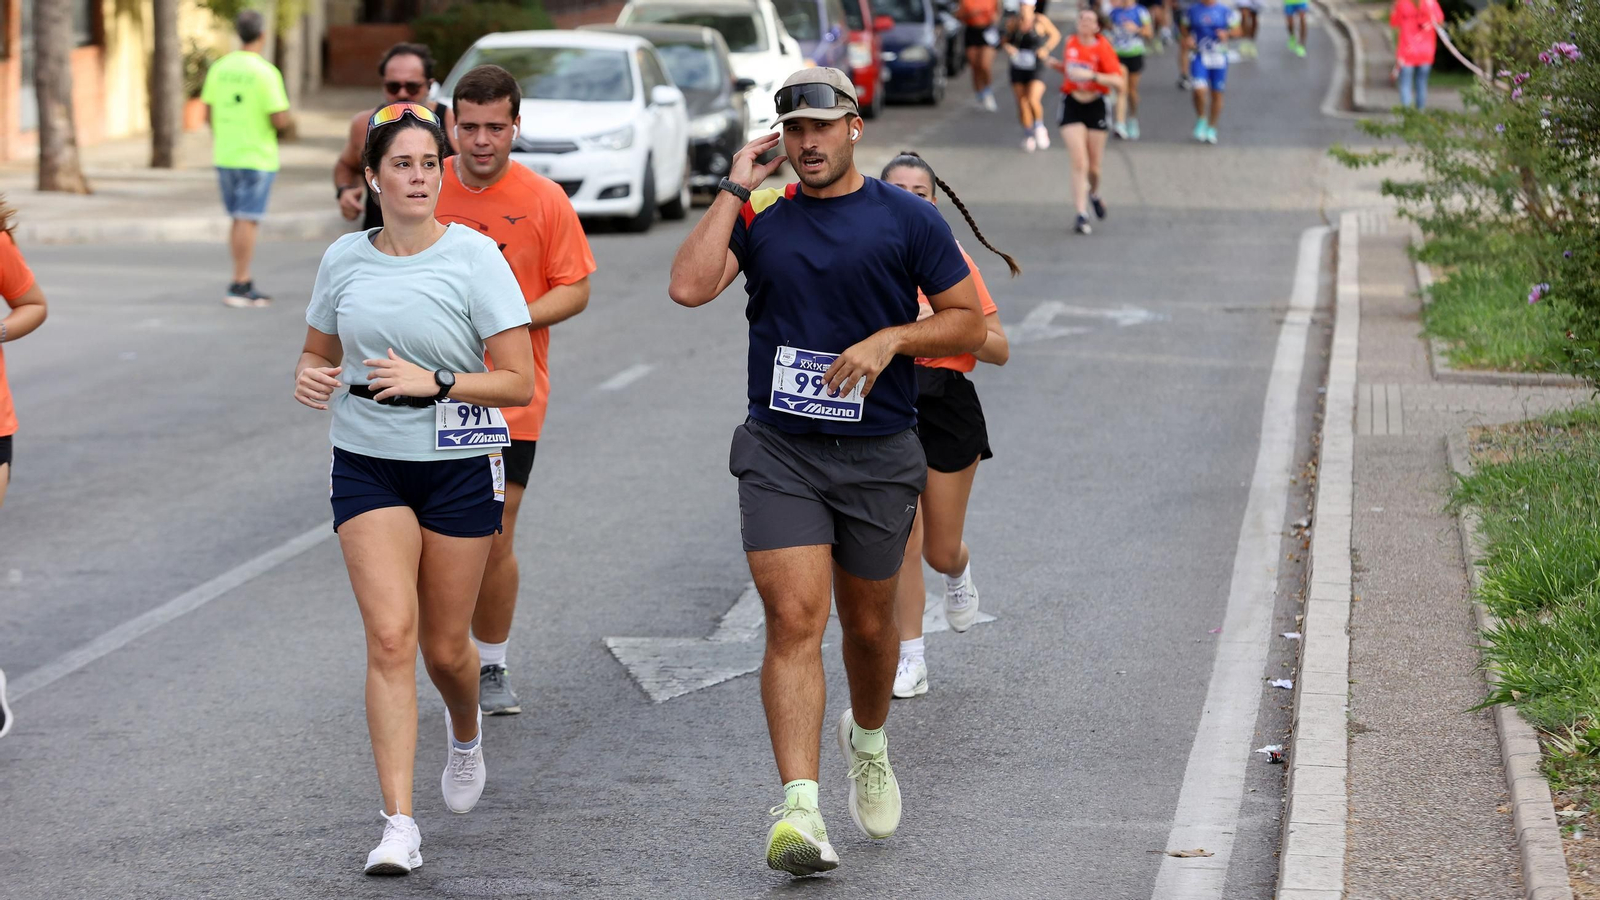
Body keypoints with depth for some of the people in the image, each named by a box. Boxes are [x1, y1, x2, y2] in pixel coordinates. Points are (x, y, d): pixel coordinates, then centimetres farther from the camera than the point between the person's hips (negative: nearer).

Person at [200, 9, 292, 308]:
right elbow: (280, 121, -17)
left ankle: (245, 283, 18)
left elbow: (209, 115, 8)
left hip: (225, 156, 6)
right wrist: (289, 121, 5)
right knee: (247, 221, -4)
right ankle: (239, 287, -5)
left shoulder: (219, 68, 2)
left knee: (240, 219, 15)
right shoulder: (266, 73, -15)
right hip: (257, 157, -6)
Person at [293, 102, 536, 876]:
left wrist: (434, 382, -23)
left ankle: (466, 732, 46)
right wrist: (309, 377, -6)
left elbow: (520, 382, -10)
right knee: (390, 637, -13)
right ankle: (398, 826, -13)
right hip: (366, 465, 2)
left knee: (445, 647, 8)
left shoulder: (474, 256, -9)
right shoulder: (344, 259, 2)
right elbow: (318, 350, 17)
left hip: (458, 466, -1)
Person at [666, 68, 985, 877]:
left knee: (868, 626, 14)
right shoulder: (761, 217, 5)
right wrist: (734, 191, -7)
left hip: (879, 454, 0)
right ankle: (798, 809, -19)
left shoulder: (906, 219, 2)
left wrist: (891, 337, -13)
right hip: (779, 452, 0)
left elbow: (968, 321, 4)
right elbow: (690, 286, -11)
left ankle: (867, 741, 45)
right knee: (793, 620, -13)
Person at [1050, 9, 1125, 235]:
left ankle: (1094, 194, 44)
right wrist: (1058, 65, 4)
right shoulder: (1070, 43, 2)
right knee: (1079, 163, -13)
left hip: (1095, 107, -1)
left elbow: (1120, 82, -19)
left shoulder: (1103, 47, -11)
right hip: (1071, 106, 1)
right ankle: (1082, 215, -11)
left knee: (1094, 167, 9)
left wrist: (1092, 76, -28)